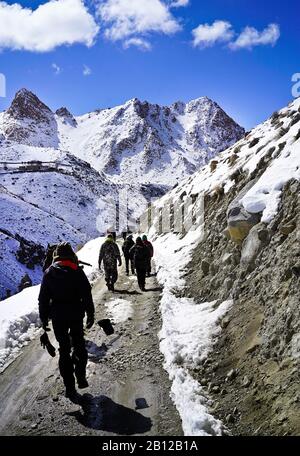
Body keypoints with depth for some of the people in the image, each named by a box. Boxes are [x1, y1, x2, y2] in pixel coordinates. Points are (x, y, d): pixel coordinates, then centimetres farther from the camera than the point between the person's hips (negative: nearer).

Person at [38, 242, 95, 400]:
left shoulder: (49, 273, -3)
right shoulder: (78, 272, -7)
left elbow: (43, 298, -1)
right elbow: (87, 295, -6)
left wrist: (44, 318, 7)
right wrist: (90, 315, 3)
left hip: (57, 317, 1)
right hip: (76, 316, -1)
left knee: (64, 350, 10)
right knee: (79, 346, 19)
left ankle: (69, 387, 12)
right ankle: (81, 377, 15)